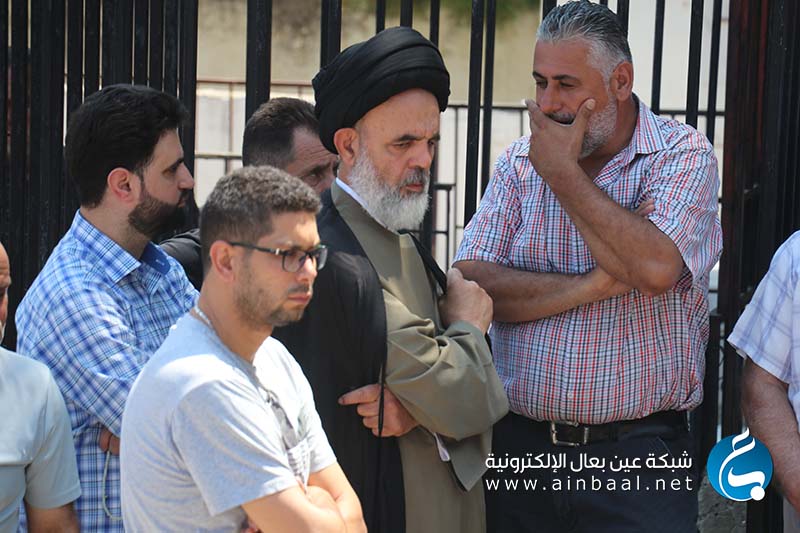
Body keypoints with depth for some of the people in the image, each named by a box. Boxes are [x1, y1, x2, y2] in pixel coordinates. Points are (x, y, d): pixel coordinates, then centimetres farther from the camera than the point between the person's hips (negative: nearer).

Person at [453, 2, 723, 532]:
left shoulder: (683, 154, -3)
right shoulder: (519, 163, 7)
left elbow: (654, 268, -22)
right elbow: (471, 284, -5)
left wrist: (563, 171, -12)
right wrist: (595, 286, -14)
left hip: (638, 456, -3)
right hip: (519, 447, 3)